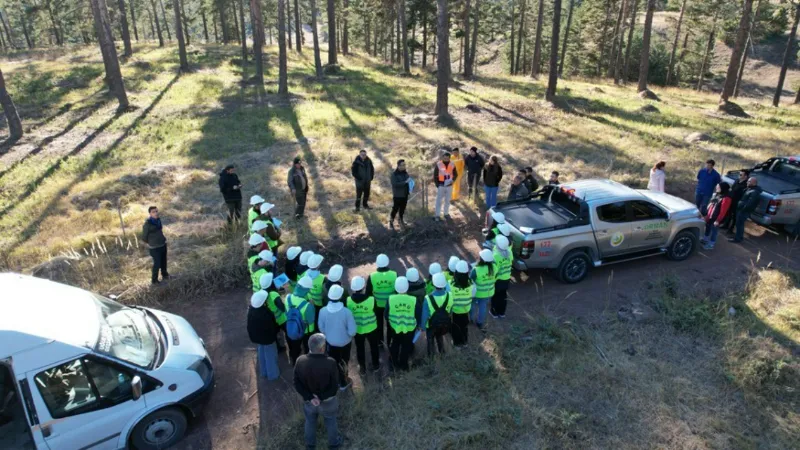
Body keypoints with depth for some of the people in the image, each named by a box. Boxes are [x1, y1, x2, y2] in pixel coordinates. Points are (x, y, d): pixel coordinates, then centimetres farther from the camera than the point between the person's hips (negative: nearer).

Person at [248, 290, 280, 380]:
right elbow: (271, 327, -21)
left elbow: (250, 325, 1)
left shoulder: (251, 309, -16)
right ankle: (272, 374, 34)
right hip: (267, 337, -6)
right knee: (270, 356, 17)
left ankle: (263, 372, 46)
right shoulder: (265, 313, -36)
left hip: (256, 336, 6)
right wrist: (276, 332, -4)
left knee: (261, 354, 27)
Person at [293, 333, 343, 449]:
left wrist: (309, 397, -16)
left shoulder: (300, 361, -22)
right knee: (331, 422, 26)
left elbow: (297, 384, -15)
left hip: (308, 400, 2)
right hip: (327, 401, -2)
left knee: (310, 422, 29)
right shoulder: (330, 363, -31)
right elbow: (334, 386, -23)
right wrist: (321, 397, -16)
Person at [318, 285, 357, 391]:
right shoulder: (347, 312, -32)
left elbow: (321, 329, -8)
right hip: (344, 342, -2)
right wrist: (348, 334, -1)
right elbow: (352, 332, -24)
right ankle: (343, 383, 45)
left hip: (330, 341, 2)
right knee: (343, 362, 25)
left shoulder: (323, 311, -24)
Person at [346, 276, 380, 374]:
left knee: (360, 347, 23)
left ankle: (362, 367, 40)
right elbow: (376, 312, -13)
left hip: (357, 329, 1)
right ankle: (375, 365, 44)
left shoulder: (348, 300, -23)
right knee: (374, 346, 25)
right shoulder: (371, 300, -28)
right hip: (371, 328, -1)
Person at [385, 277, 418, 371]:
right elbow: (418, 315, -10)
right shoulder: (414, 300, -24)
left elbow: (386, 315, -9)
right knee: (406, 346, 23)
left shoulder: (390, 299, -22)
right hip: (409, 328, -1)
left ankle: (394, 363, 46)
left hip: (395, 327, 1)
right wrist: (417, 324, 10)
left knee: (395, 344, 28)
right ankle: (403, 365, 41)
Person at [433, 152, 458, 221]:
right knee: (439, 201, 0)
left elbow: (455, 174, 10)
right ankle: (437, 215, 6)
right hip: (441, 186, -3)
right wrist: (437, 184, -10)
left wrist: (452, 180, -9)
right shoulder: (438, 164, -10)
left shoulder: (452, 165, -2)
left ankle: (446, 213, 28)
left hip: (449, 186, 3)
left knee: (447, 200, 14)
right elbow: (435, 175, -4)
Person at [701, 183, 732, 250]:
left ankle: (711, 245, 21)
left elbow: (723, 211, -24)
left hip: (716, 218, -9)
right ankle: (705, 239, 45)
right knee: (708, 228, 24)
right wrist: (707, 214, 18)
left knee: (714, 230, 7)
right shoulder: (718, 194, 4)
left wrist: (718, 220, -22)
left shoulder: (726, 198, -25)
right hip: (710, 216, 9)